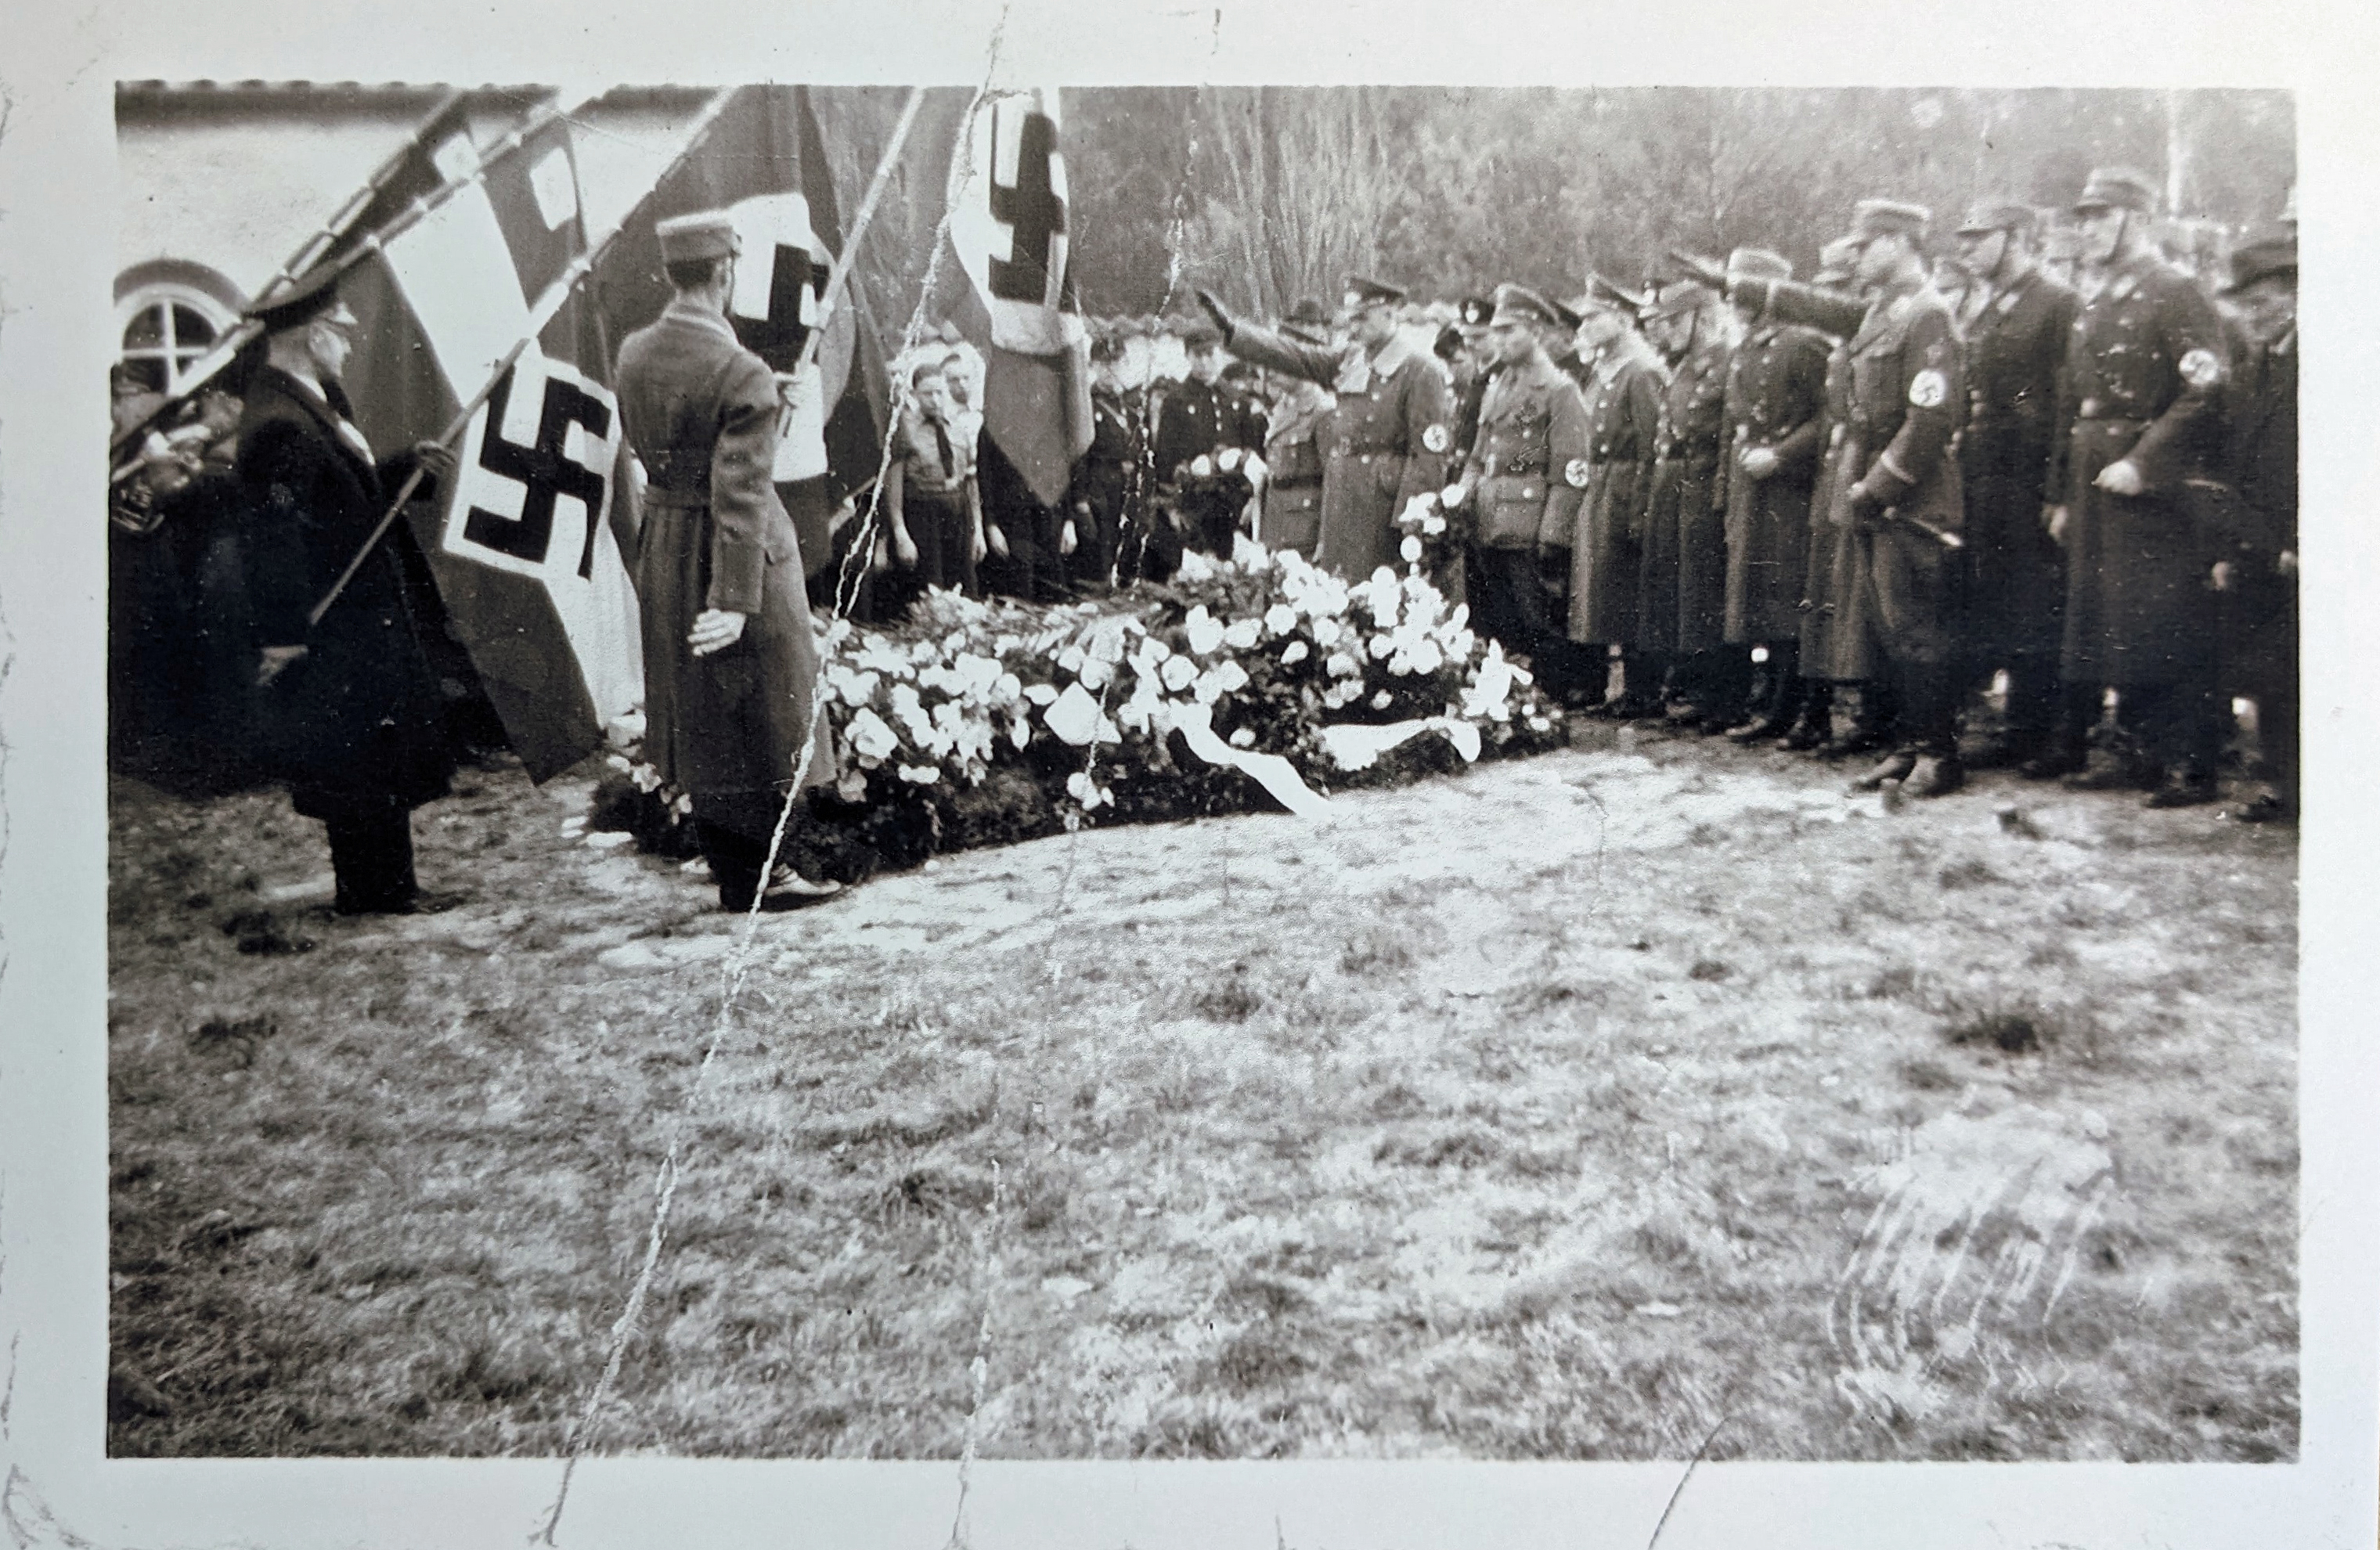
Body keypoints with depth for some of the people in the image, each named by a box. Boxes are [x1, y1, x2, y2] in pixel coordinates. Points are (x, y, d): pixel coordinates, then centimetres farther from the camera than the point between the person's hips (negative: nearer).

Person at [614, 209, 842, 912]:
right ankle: (757, 876, 13)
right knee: (759, 717, 6)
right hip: (732, 554, -7)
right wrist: (737, 597, -26)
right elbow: (741, 493, -25)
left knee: (699, 721, 15)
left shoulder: (633, 355, 0)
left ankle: (731, 870, 26)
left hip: (663, 548, 7)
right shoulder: (741, 373, -22)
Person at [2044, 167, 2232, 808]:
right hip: (2096, 494, 8)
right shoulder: (2093, 311, 18)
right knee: (2110, 628, 10)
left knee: (2168, 632, -6)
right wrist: (2064, 496, 16)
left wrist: (2142, 464, -21)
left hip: (2155, 493, -8)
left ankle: (2192, 764, 1)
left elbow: (2207, 394, -16)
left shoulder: (2178, 296, -6)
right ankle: (2146, 750, 20)